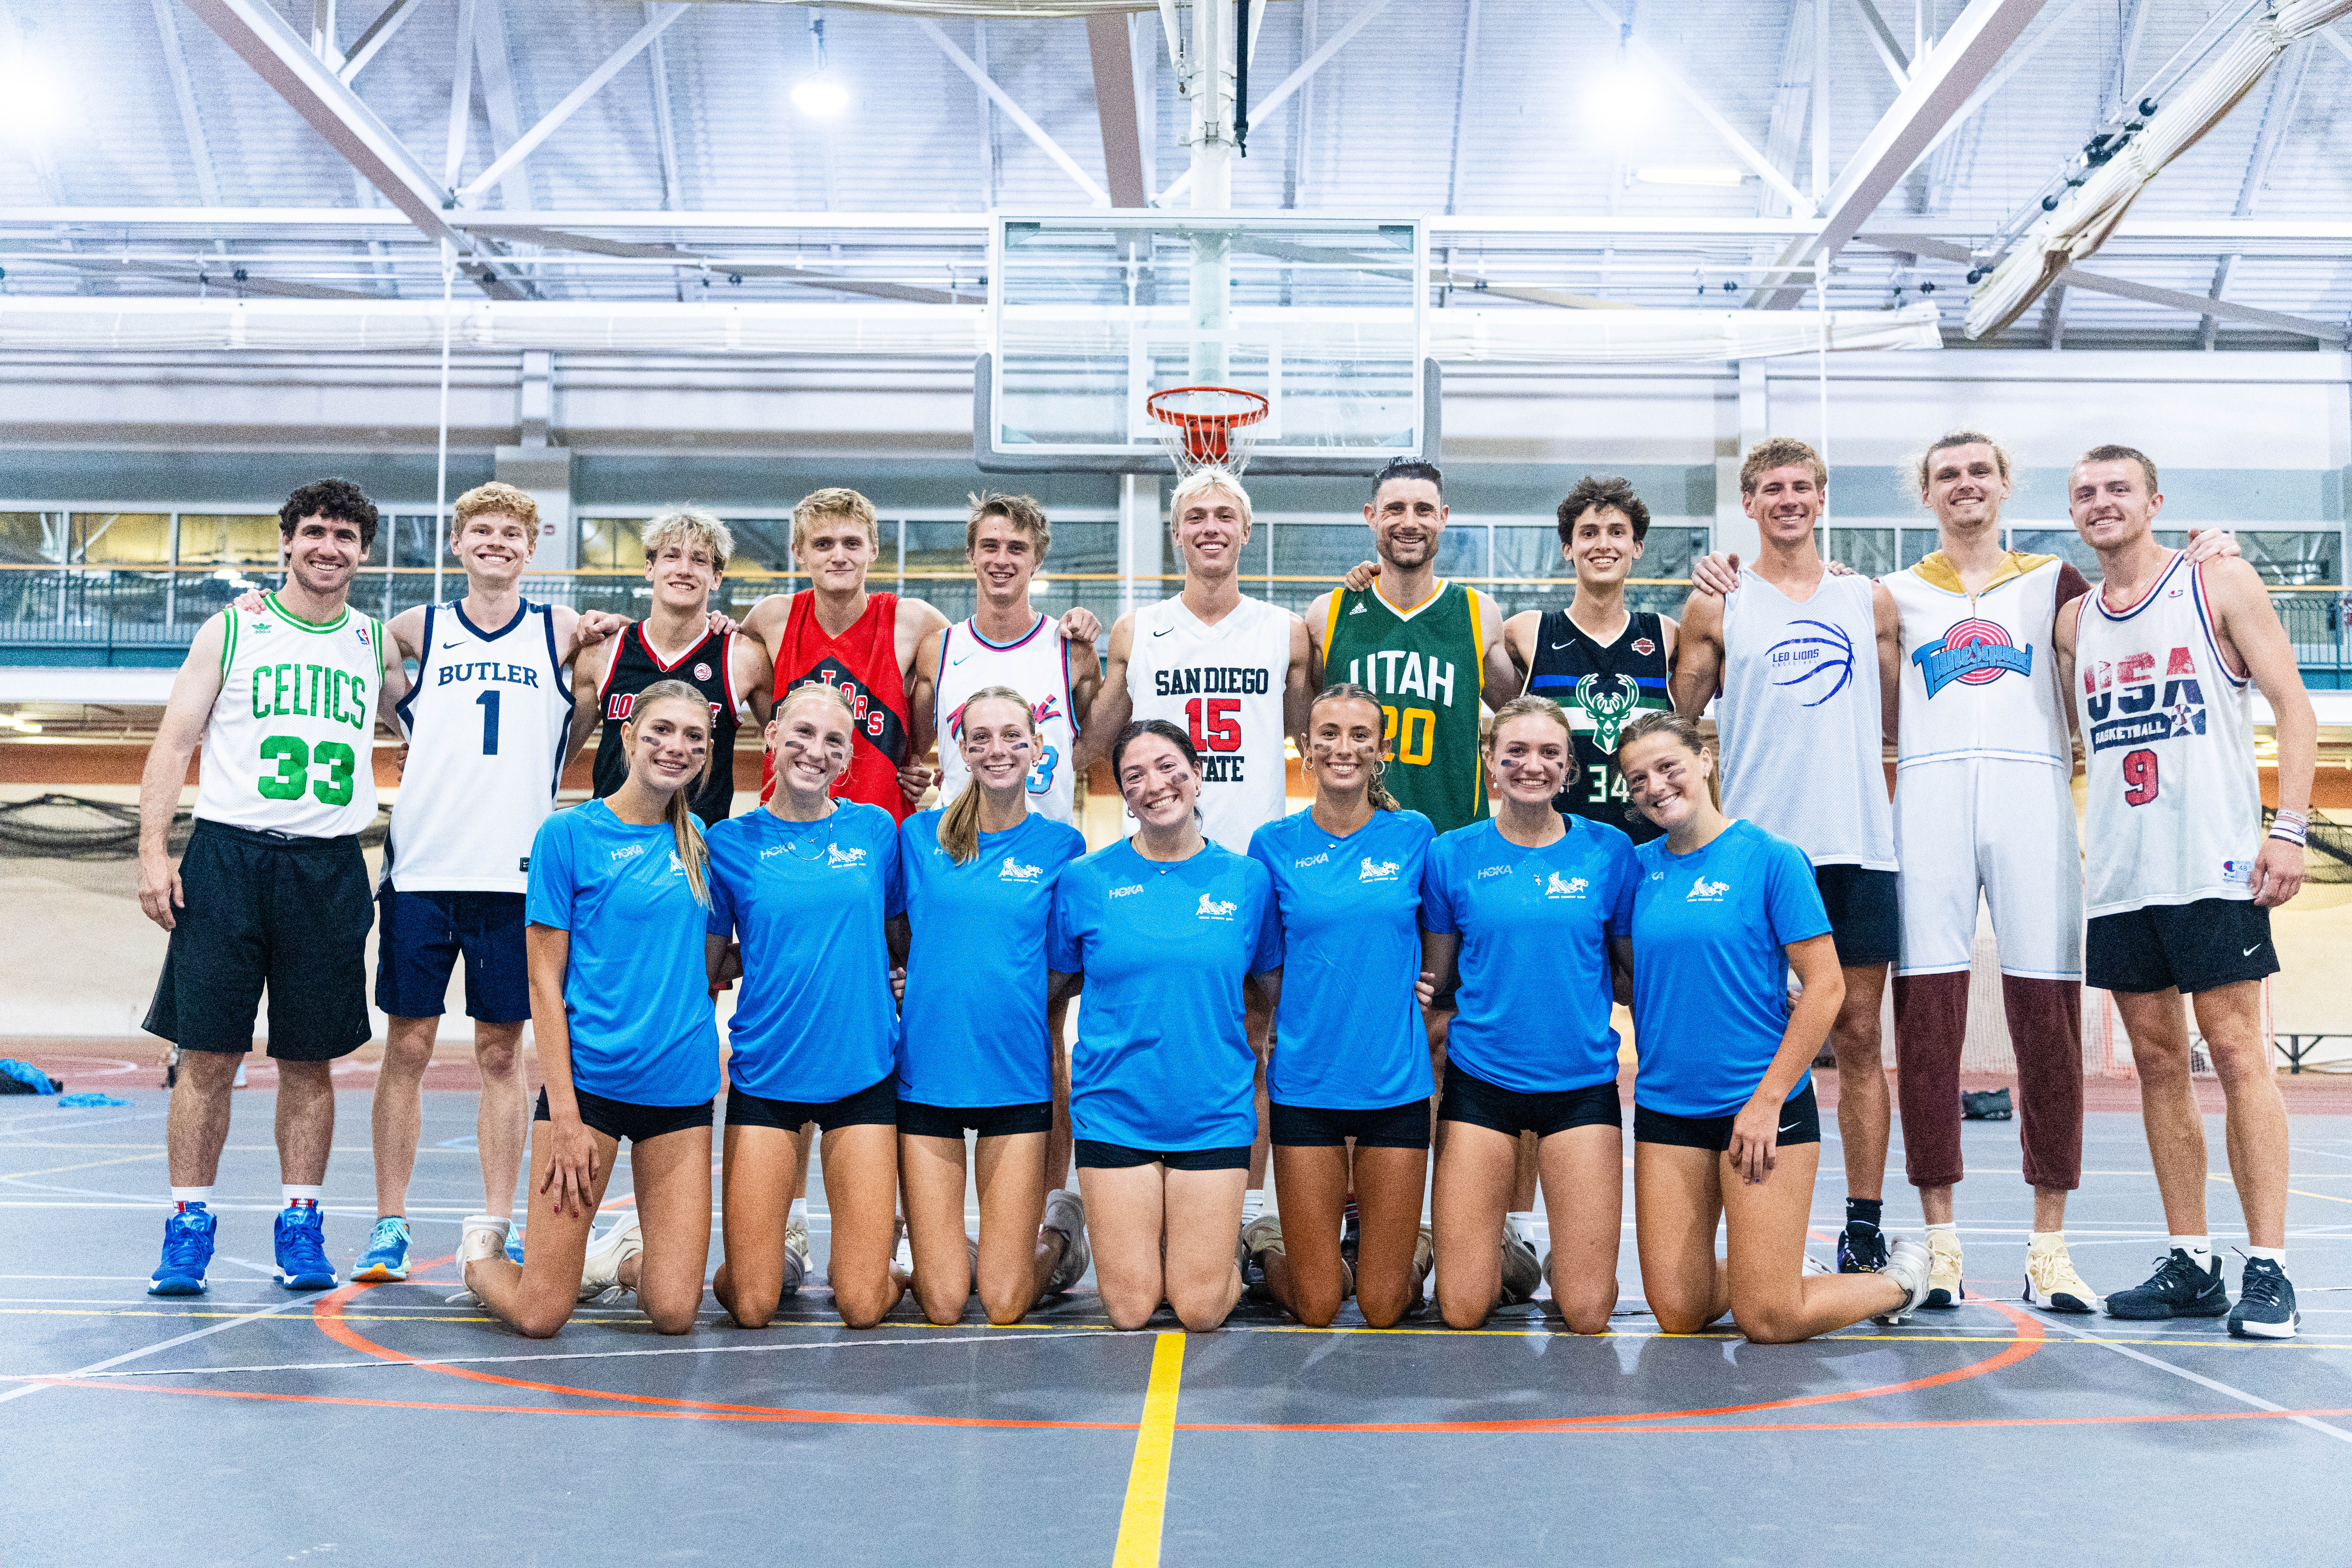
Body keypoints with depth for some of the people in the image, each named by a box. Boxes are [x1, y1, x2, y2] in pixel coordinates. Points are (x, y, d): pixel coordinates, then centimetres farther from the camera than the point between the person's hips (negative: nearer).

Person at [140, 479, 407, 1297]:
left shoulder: (378, 643, 13)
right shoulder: (230, 631, 6)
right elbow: (174, 741, 4)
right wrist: (153, 851, -7)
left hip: (330, 868, 2)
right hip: (229, 854, -2)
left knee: (310, 1060, 5)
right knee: (207, 1053, -1)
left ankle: (301, 1227, 14)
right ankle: (189, 1226, 8)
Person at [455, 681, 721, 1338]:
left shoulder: (697, 840, 9)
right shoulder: (569, 833, -4)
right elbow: (544, 981, -6)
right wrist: (565, 1116, -11)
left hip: (680, 1087, 4)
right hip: (589, 1079, -4)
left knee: (675, 1313, -2)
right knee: (541, 1315, -3)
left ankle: (618, 1258, 30)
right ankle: (482, 1251, 29)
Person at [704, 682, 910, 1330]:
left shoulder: (876, 830, 4)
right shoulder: (730, 842, 1)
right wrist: (774, 955, -5)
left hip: (863, 1073, 0)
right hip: (765, 1074, 0)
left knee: (862, 1308, -3)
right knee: (751, 1308, -1)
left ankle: (888, 1245, 28)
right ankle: (779, 1262, 31)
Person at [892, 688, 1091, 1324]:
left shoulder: (1061, 845, 2)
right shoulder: (919, 835, 5)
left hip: (1018, 1076, -1)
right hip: (927, 1072, 1)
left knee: (1006, 1305, -1)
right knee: (941, 1307, 1)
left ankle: (1060, 1228, 29)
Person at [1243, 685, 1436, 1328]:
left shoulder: (1414, 835, 2)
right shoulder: (1274, 845, 0)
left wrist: (1431, 999, 2)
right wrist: (1247, 1055, 1)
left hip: (1396, 1082, 1)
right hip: (1305, 1083, 0)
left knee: (1383, 1309, 4)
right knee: (1317, 1308, 4)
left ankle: (1410, 1246, 36)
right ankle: (1268, 1243, 34)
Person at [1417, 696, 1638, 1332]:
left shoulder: (1608, 850, 0)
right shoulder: (1453, 855, 0)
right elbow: (1433, 985, 9)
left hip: (1581, 1082, 0)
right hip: (1481, 1081, 0)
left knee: (1588, 1315, -1)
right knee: (1462, 1312, 0)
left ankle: (1562, 1263, 31)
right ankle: (1506, 1257, 32)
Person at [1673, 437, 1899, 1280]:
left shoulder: (1871, 601, 13)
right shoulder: (1718, 606, 7)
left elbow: (1897, 725, 19)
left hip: (1858, 845, 2)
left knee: (1859, 1036, 3)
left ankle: (1864, 1227, 10)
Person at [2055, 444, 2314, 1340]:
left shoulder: (2220, 586, 2)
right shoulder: (2072, 622, 14)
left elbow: (2293, 707, -3)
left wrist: (2289, 829, -13)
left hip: (2214, 863, -5)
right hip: (2118, 875, 5)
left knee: (2236, 1051, -6)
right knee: (2157, 1061, 7)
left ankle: (2267, 1270, -3)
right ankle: (2190, 1264, 14)